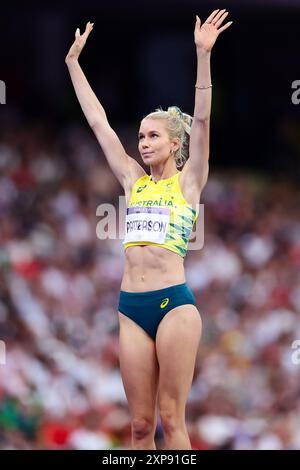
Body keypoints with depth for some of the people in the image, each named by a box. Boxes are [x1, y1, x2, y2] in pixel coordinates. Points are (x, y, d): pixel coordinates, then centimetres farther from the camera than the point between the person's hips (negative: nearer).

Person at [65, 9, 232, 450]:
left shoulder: (188, 180, 5)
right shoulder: (132, 180, 17)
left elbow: (201, 119, -6)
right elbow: (98, 122, 20)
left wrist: (203, 54, -15)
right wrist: (74, 63, 21)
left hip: (174, 303, -5)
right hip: (132, 307, 5)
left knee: (171, 418, -5)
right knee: (141, 423, 3)